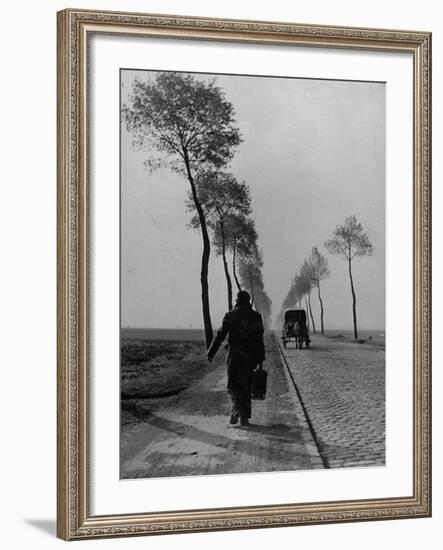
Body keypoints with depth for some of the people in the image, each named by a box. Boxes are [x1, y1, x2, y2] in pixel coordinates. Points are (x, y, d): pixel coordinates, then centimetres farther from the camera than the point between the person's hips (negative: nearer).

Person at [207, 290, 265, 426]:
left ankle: (237, 408, -21)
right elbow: (260, 340, 2)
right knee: (246, 387, 10)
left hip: (234, 356, -2)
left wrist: (211, 353, 4)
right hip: (250, 357, 2)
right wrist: (261, 359, 6)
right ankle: (244, 417, 10)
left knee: (233, 386, 5)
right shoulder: (256, 317, 4)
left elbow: (220, 335, -3)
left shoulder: (230, 316, -2)